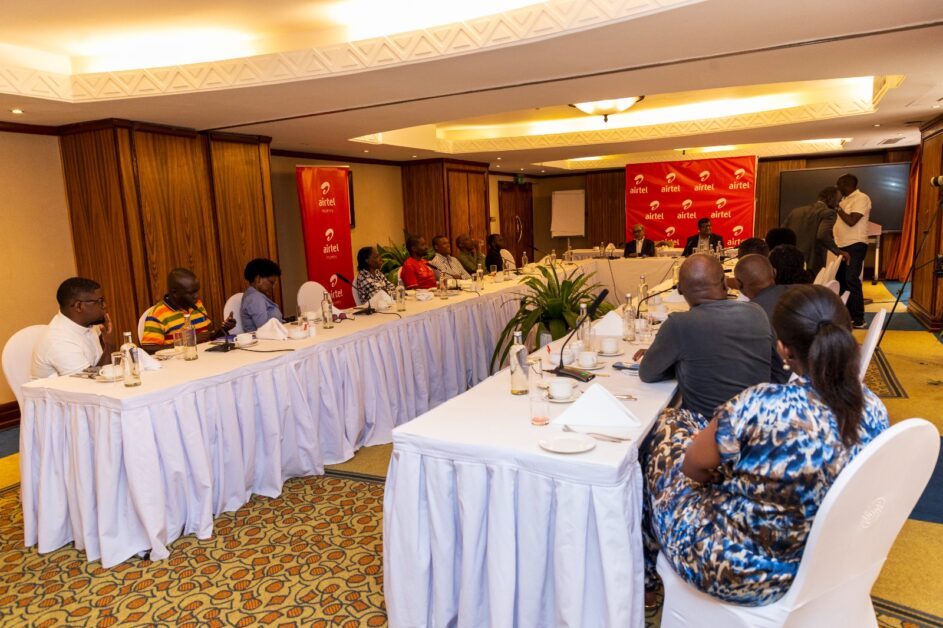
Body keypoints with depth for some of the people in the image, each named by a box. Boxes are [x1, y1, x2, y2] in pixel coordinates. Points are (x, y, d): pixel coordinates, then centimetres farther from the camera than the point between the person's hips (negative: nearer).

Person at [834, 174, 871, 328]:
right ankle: (846, 314, 22)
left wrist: (837, 207, -13)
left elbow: (851, 221, -22)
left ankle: (858, 319, -10)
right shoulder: (845, 199, 17)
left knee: (852, 280, -13)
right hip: (842, 245, 10)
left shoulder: (861, 198, -11)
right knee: (840, 280, 12)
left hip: (855, 245, -9)